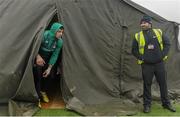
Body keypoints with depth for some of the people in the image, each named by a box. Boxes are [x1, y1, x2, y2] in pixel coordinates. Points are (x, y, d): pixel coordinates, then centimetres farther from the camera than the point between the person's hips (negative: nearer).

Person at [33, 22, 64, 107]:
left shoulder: (60, 42, -17)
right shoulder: (45, 35, -31)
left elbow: (55, 55, -11)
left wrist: (49, 68, -11)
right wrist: (38, 56, -27)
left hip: (47, 58, 4)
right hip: (38, 57, -4)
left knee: (46, 75, 9)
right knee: (38, 76, -9)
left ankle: (43, 92, 33)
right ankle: (37, 97, 1)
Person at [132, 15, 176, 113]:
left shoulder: (159, 32, 5)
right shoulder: (137, 36, 2)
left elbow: (167, 43, 8)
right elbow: (134, 50, 5)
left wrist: (163, 55, -3)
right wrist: (142, 58, -6)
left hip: (159, 63, 2)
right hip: (146, 65, -1)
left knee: (163, 83, 9)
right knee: (147, 85, 3)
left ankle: (166, 103, 25)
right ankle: (147, 104, 16)